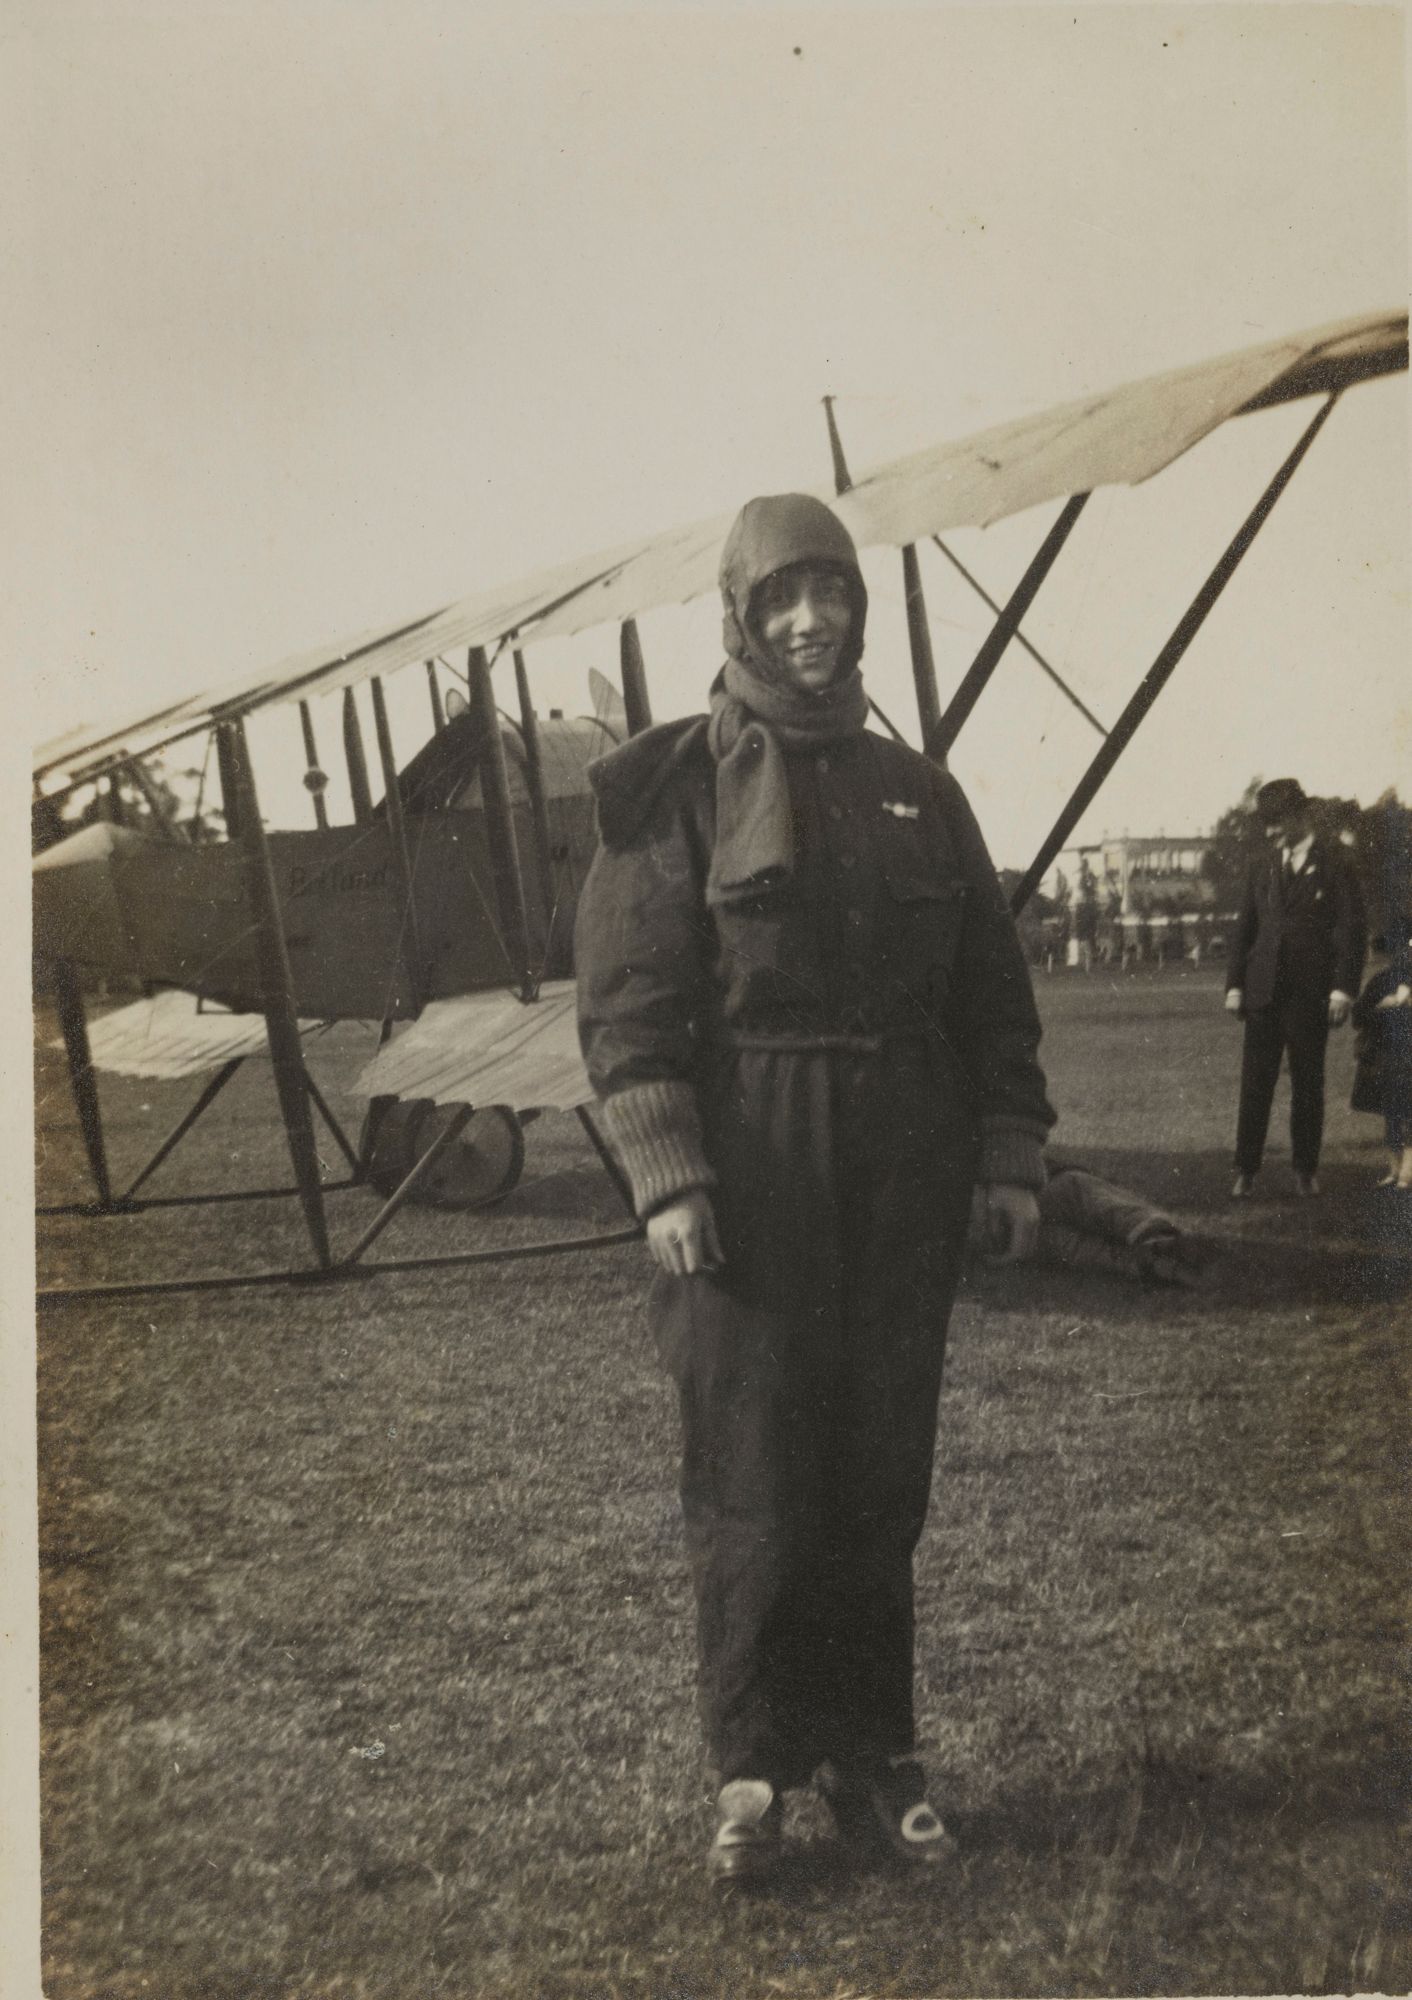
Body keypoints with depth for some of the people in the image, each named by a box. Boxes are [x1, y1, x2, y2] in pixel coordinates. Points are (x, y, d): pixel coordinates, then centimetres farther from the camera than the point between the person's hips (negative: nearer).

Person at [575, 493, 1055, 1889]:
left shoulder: (915, 792, 13)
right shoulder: (674, 790, -1)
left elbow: (992, 992, 14)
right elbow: (626, 1001, -7)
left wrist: (1009, 1155, 7)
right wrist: (666, 1180, -14)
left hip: (901, 1193, 4)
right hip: (747, 1187, -4)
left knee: (882, 1478, 10)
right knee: (752, 1485, 1)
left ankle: (871, 1755, 23)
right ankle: (752, 1772, 15)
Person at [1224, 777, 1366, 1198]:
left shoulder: (1333, 862, -1)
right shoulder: (1261, 865, 12)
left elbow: (1352, 928, -4)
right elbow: (1244, 927, 13)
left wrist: (1343, 987, -11)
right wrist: (1234, 984, 6)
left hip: (1311, 992, -3)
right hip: (1264, 989, 3)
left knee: (1307, 1083, 5)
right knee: (1255, 1083, 0)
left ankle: (1306, 1170, 15)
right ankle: (1246, 1170, 5)